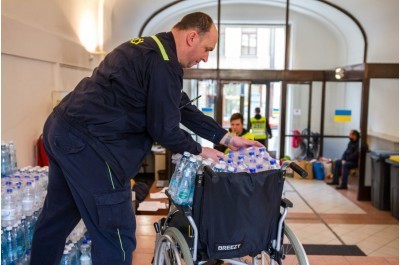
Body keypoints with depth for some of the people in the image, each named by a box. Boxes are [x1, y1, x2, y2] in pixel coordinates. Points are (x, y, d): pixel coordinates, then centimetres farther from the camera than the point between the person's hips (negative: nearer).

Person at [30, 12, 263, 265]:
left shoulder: (151, 48, 16)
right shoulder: (163, 63, -17)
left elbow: (183, 107, 19)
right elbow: (164, 128, -15)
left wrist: (226, 137, 18)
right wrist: (198, 150, 4)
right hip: (87, 142, -11)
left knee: (58, 219, 25)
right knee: (117, 237, -1)